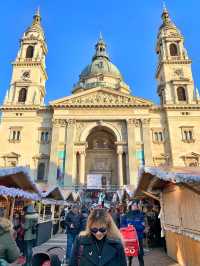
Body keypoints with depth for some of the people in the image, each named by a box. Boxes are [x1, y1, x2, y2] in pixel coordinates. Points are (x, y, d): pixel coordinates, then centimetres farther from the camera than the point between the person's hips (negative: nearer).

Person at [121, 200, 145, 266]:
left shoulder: (141, 215, -3)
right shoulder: (126, 215, 1)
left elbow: (142, 227, -11)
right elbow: (122, 226, 1)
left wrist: (132, 226, -18)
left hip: (138, 237, -1)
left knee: (140, 254, 9)